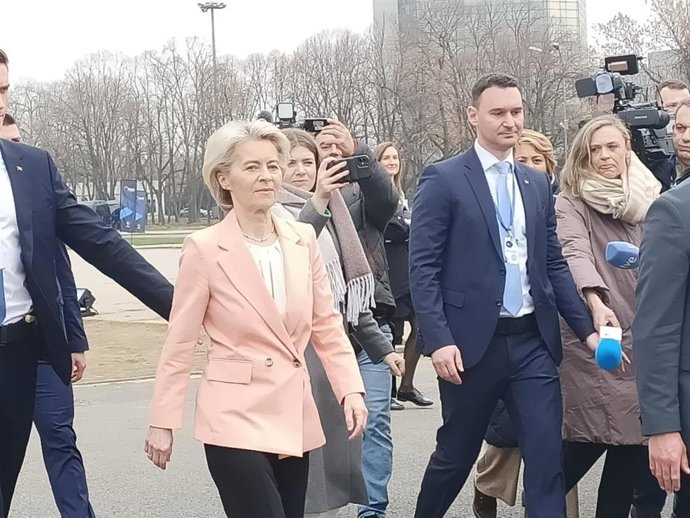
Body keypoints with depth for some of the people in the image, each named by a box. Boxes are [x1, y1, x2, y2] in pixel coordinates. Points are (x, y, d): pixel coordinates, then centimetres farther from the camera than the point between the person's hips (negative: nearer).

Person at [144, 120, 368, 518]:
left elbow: (326, 324, 10)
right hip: (237, 417, -5)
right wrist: (163, 421, -4)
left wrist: (351, 388, -2)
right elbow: (180, 341, -5)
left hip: (295, 414, 5)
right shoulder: (205, 248, -9)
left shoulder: (303, 239, 4)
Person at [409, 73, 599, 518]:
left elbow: (554, 265, 14)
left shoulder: (538, 184, 12)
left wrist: (587, 328, 5)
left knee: (547, 455, -2)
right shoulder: (443, 179, -5)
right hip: (472, 342, -4)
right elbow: (423, 268, -9)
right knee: (456, 454, 11)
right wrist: (438, 340, -17)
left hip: (533, 341, 4)